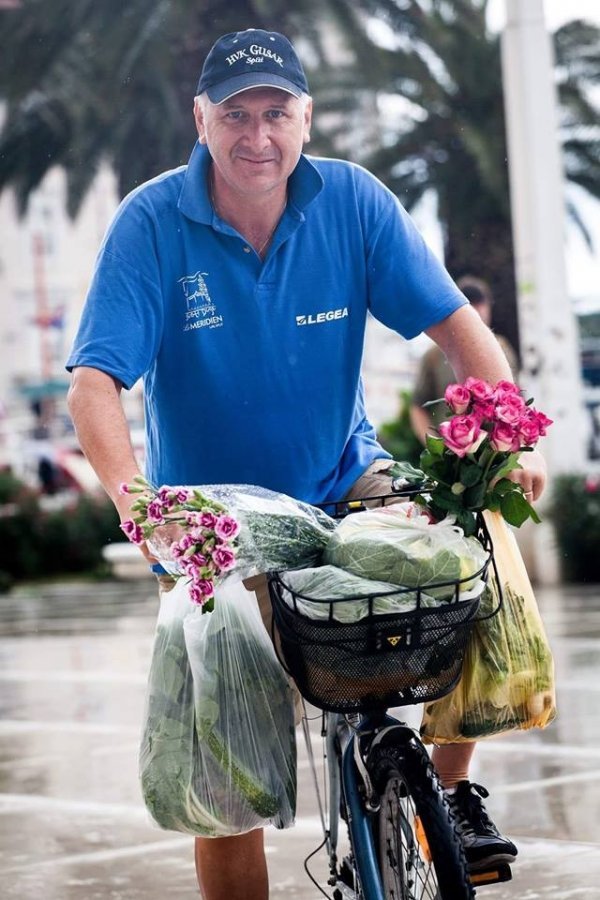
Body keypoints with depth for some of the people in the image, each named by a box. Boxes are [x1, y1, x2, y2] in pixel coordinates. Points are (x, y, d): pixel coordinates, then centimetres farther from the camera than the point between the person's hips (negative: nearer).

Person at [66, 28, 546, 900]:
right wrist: (131, 494, -41)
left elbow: (455, 322, -10)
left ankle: (448, 792, -3)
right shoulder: (150, 224, -15)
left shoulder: (352, 200, -9)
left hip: (344, 481, 2)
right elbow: (95, 381, -22)